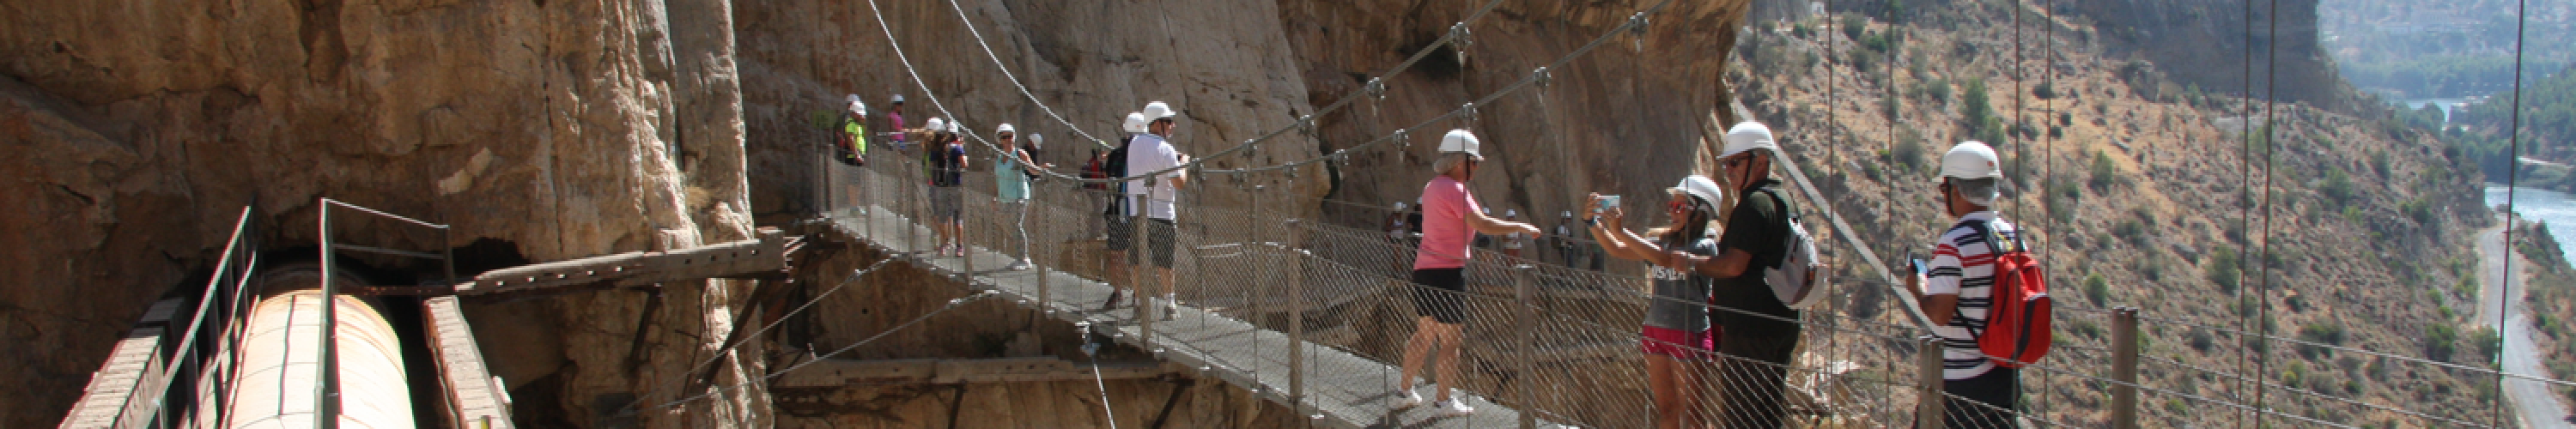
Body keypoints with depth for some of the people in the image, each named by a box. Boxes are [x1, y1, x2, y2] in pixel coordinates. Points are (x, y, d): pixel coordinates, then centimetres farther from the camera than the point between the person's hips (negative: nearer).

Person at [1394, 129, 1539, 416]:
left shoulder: (1433, 186, 15)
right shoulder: (1453, 189, -15)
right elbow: (1482, 224, -24)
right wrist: (1520, 227, -15)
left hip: (1425, 269, 9)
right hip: (1447, 271, -9)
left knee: (1425, 334, 18)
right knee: (1451, 340, 0)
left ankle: (1404, 392, 23)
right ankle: (1443, 400, 6)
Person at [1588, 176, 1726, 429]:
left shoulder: (1705, 245, -10)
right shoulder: (1662, 239, 11)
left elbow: (1666, 259, -26)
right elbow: (1617, 251, 10)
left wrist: (1621, 231, -28)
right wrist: (1593, 223, -5)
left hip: (1689, 334, -6)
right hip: (1655, 330, 6)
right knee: (1665, 408, 11)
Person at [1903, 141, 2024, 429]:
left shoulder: (1953, 243, -18)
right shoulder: (2014, 235, 4)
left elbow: (1940, 314, -20)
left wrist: (1918, 288, 0)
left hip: (1961, 380, -7)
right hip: (2007, 375, 7)